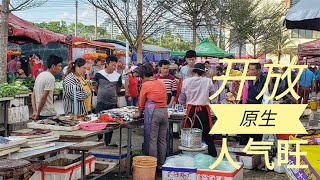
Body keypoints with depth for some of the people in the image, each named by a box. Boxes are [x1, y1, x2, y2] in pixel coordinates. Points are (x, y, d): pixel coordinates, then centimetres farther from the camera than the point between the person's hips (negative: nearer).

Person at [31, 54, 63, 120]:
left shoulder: (40, 75, 14)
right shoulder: (50, 78, -14)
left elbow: (33, 96, 12)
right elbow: (43, 97, -19)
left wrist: (35, 111, 6)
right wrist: (38, 113, -10)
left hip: (40, 114, 9)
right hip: (48, 114, -9)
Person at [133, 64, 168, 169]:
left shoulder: (146, 85, -5)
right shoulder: (161, 83, 10)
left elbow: (141, 102, 4)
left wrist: (140, 113, 19)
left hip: (152, 112, -6)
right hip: (164, 111, 6)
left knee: (152, 140, 0)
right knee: (162, 139, 11)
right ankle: (161, 164, 19)